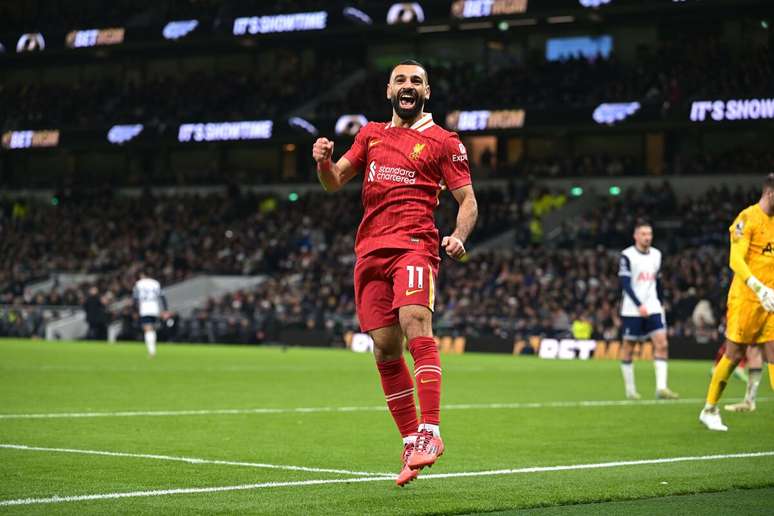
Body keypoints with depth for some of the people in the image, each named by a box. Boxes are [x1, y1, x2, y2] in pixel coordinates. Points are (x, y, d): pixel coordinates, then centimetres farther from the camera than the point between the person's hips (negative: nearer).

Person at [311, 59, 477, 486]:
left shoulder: (443, 142, 8)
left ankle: (430, 432, -31)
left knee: (415, 323, -27)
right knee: (385, 348, 1)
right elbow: (334, 182, 19)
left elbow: (467, 200, 7)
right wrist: (324, 162, -4)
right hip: (370, 250, 5)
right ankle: (411, 442, 10)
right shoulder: (371, 134, 21)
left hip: (415, 244, -5)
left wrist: (459, 236, -14)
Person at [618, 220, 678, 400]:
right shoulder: (627, 256, -8)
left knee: (662, 344, -10)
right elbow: (625, 284, -14)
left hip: (653, 308, 5)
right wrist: (639, 305, -22)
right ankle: (630, 389, 15)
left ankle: (661, 387, -13)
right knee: (628, 347, 4)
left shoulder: (656, 255, 11)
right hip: (632, 309, -5)